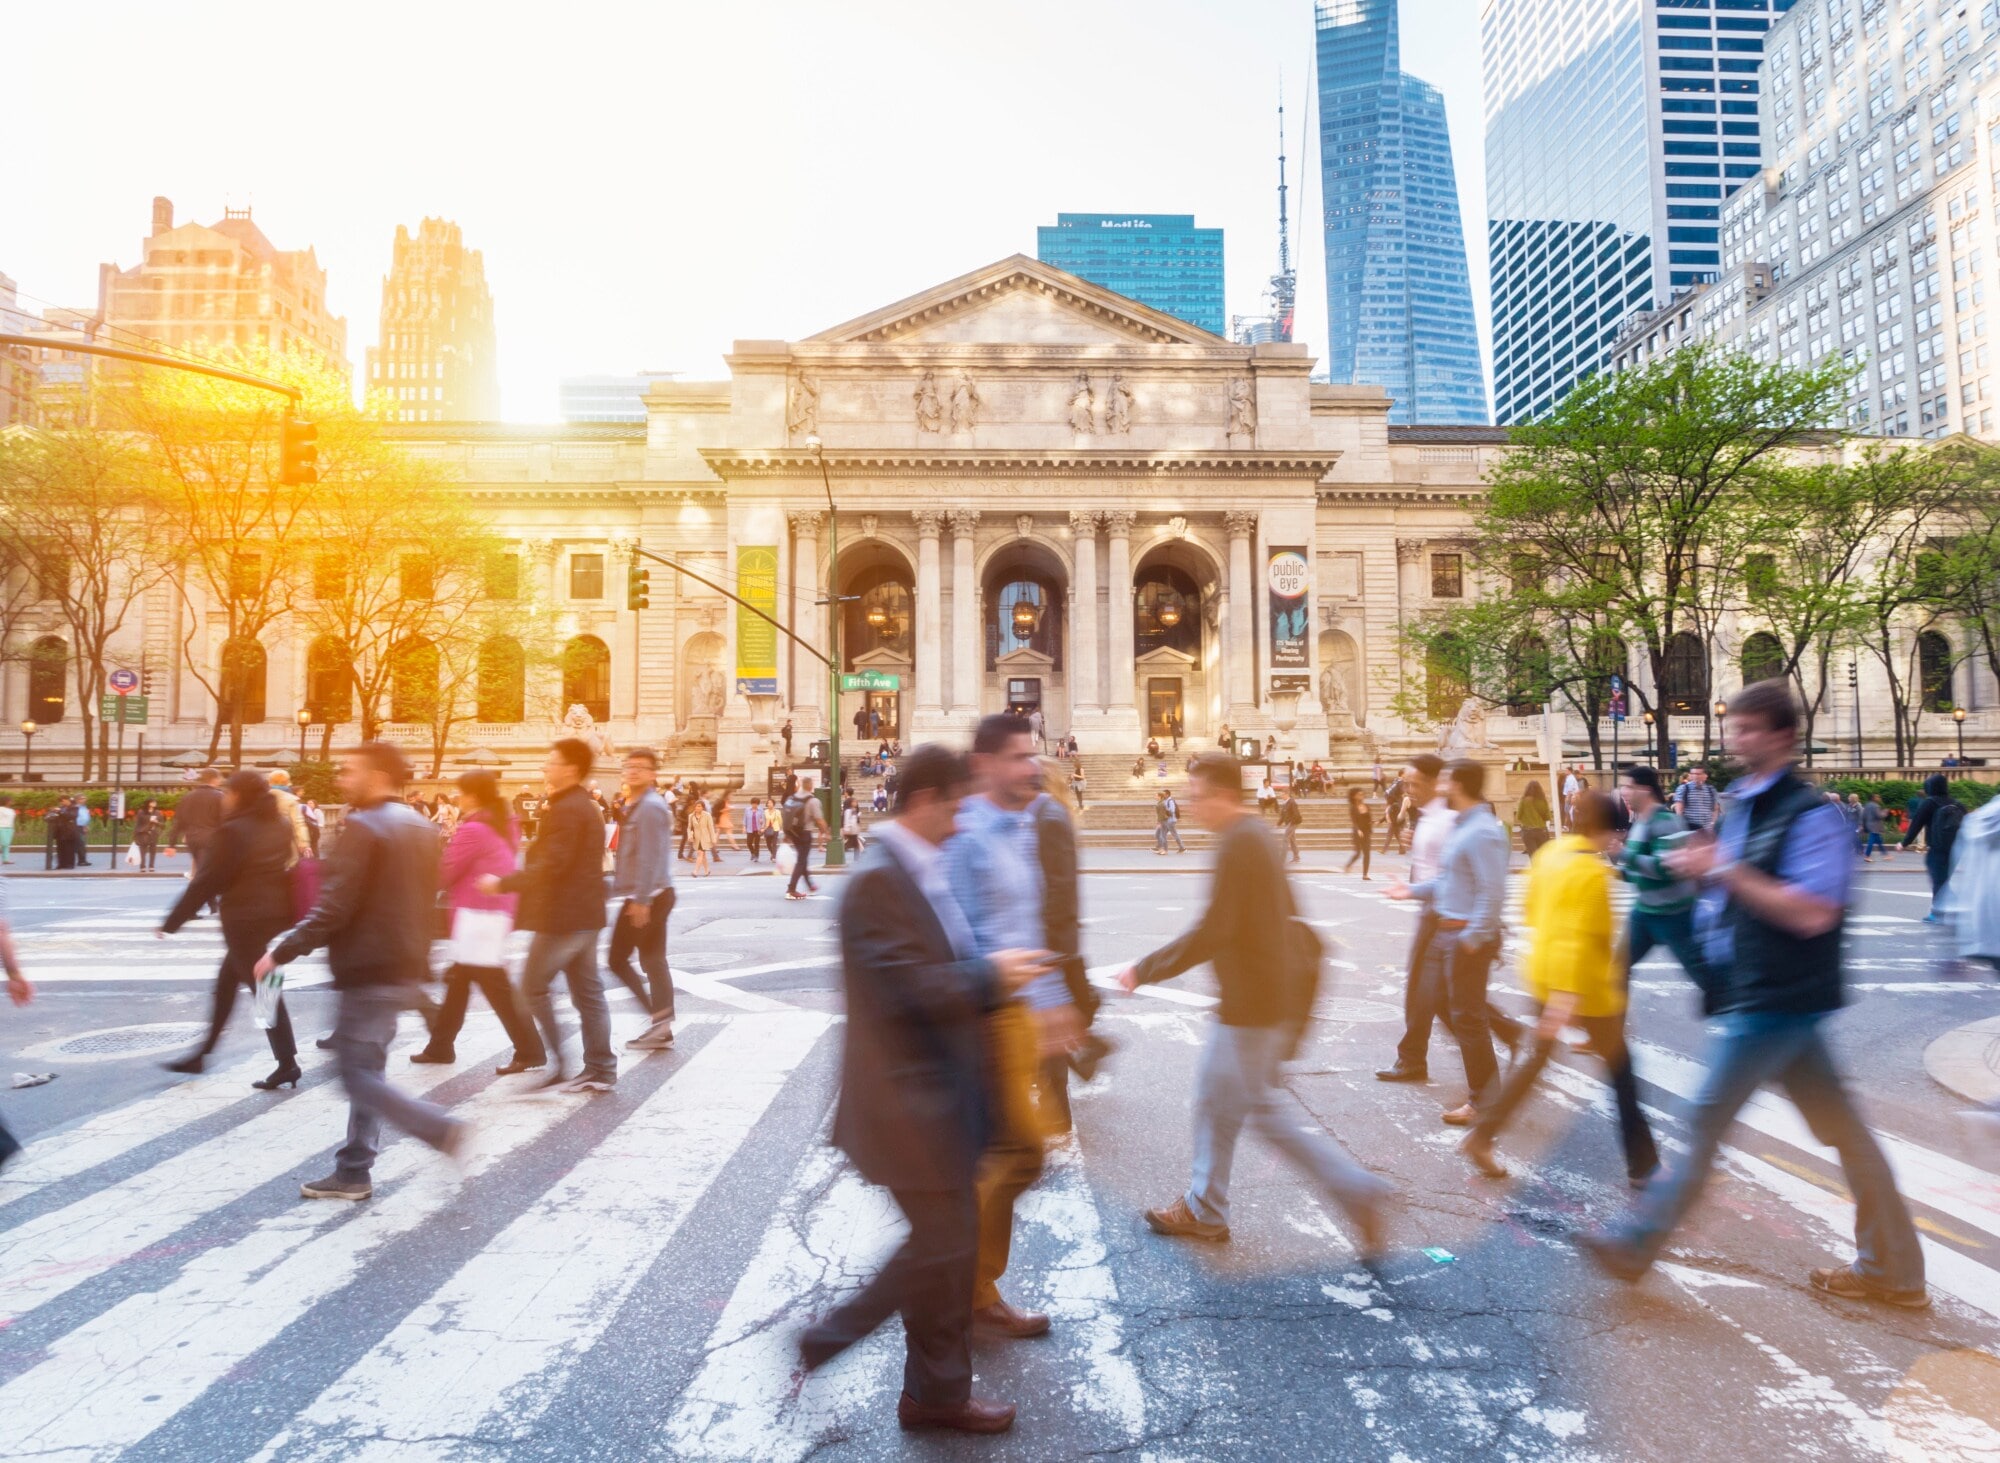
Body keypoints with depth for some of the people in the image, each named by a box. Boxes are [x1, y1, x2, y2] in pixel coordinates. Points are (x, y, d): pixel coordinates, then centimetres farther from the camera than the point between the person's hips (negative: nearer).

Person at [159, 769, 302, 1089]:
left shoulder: (234, 831, -13)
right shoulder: (280, 826, 9)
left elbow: (206, 882, -12)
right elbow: (286, 869, 14)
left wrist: (171, 922, -5)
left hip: (245, 919, -8)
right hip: (273, 914, 8)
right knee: (226, 983, 19)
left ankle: (287, 1063, -5)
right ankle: (201, 1053, 29)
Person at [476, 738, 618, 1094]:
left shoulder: (565, 810, -16)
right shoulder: (586, 807, 16)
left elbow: (551, 865, -22)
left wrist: (503, 883, -14)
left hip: (562, 916, -10)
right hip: (584, 914, 10)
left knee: (533, 985, 1)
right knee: (587, 993, 10)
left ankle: (556, 1060, 3)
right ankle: (600, 1069, 13)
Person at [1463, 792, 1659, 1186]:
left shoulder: (1548, 854, 3)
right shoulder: (1592, 871, -21)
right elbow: (1579, 937, -27)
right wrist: (1568, 995, -30)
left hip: (1543, 973, 8)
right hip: (1585, 983, -7)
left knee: (1537, 1055, 16)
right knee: (1619, 1065, 10)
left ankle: (1481, 1136, 12)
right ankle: (1643, 1164, 21)